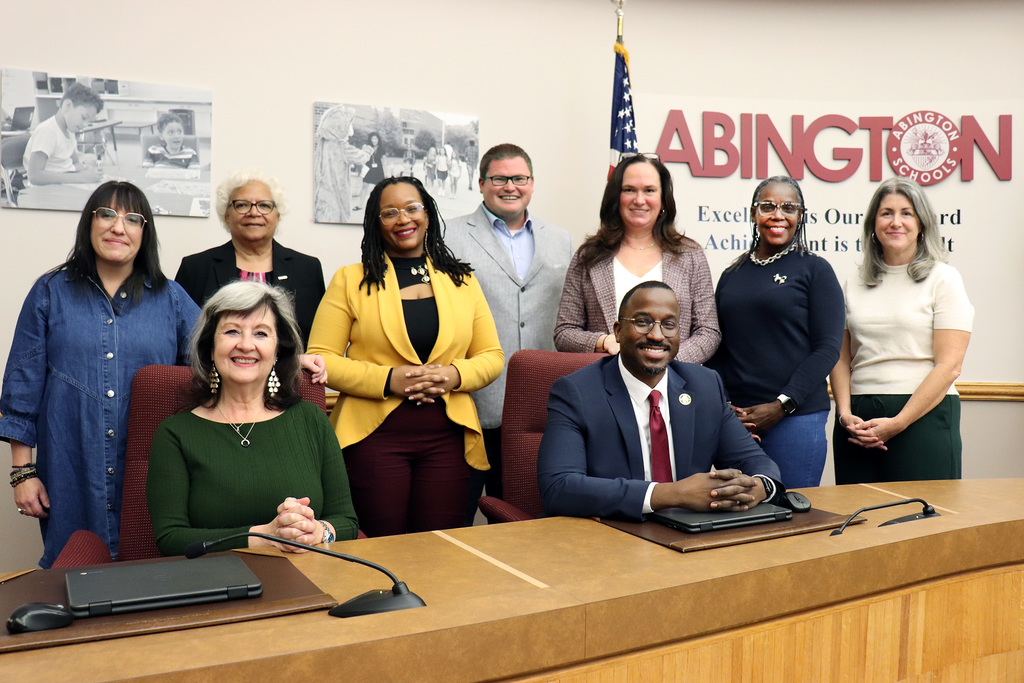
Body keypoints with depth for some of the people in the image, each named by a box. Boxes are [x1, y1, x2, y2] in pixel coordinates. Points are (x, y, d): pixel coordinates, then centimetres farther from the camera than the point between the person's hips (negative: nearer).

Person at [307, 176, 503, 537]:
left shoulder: (462, 281, 13)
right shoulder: (350, 280, 5)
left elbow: (492, 356, 13)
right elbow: (320, 359, -1)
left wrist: (455, 375, -8)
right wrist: (387, 380, -14)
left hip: (446, 436, 2)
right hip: (373, 435, -2)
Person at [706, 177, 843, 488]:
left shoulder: (815, 269, 3)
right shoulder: (732, 275, 14)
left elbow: (828, 347, -5)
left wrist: (782, 405, -13)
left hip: (795, 418, -3)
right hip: (733, 418, 4)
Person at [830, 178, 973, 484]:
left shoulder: (943, 278, 1)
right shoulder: (854, 284, 13)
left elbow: (949, 366, -6)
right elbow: (841, 359, 11)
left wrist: (897, 422, -13)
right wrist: (845, 414, -5)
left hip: (923, 415, -3)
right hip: (858, 418, 3)